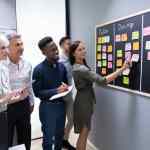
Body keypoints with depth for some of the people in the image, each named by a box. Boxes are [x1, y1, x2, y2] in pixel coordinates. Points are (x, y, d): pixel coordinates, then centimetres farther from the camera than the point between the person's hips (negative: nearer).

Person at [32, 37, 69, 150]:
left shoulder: (62, 66, 1)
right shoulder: (39, 69, -16)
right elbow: (37, 92, -15)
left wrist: (65, 88, -9)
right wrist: (56, 91, -23)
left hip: (61, 104, 5)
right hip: (47, 107, -5)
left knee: (60, 134, 22)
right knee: (48, 137, 12)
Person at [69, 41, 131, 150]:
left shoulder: (77, 67, 6)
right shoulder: (81, 69, -26)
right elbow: (103, 81, -33)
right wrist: (122, 68, -32)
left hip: (85, 101, 10)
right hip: (84, 102, -10)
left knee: (84, 133, 20)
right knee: (84, 133, 4)